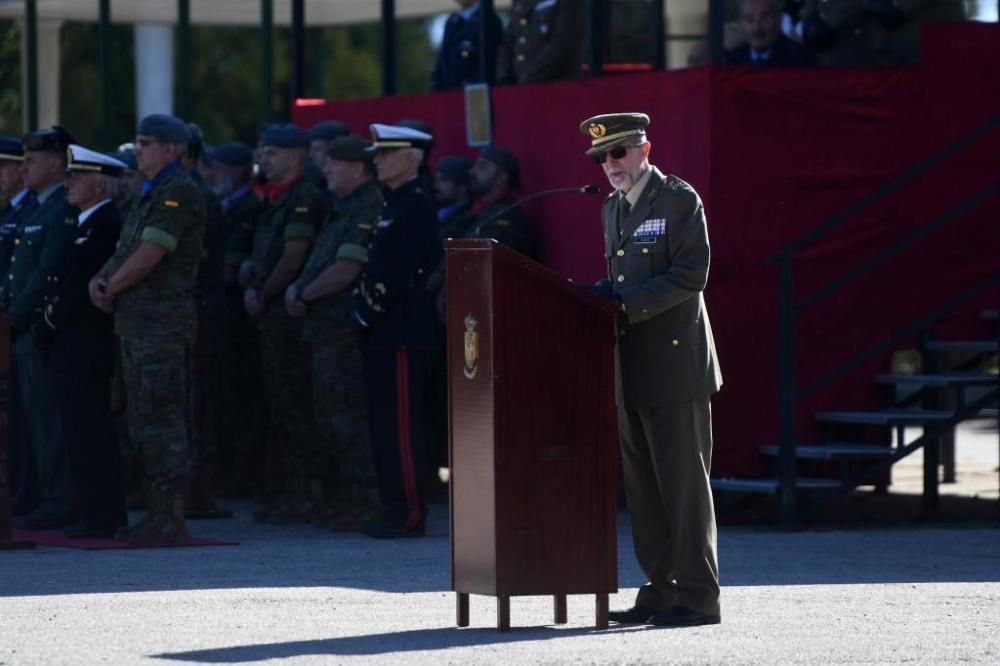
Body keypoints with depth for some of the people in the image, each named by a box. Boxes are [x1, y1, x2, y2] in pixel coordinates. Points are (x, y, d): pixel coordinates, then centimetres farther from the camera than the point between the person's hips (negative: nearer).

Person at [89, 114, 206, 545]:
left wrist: (110, 290, -6)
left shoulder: (179, 193, -11)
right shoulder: (150, 195, 21)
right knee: (142, 419, 12)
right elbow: (125, 251, 22)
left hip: (164, 320, -11)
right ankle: (158, 512, 17)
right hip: (137, 323, 11)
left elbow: (149, 255, -18)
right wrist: (100, 280, 2)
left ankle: (170, 518, -11)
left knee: (163, 417, -11)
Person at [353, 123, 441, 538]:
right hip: (383, 331, 10)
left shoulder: (416, 204, -11)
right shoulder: (395, 204, 20)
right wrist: (363, 308, 12)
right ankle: (396, 508, 14)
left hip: (401, 330, -10)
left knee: (400, 425, -10)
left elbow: (399, 269, -18)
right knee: (384, 423, 10)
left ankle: (409, 515, -9)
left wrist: (369, 309, -13)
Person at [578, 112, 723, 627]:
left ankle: (697, 597, -3)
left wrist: (629, 304, -18)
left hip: (673, 362, -8)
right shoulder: (611, 208, 18)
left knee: (683, 482, -6)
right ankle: (660, 591, 16)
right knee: (642, 487, 9)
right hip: (630, 368, 8)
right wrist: (604, 294, 4)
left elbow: (692, 273, -14)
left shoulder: (679, 199, -7)